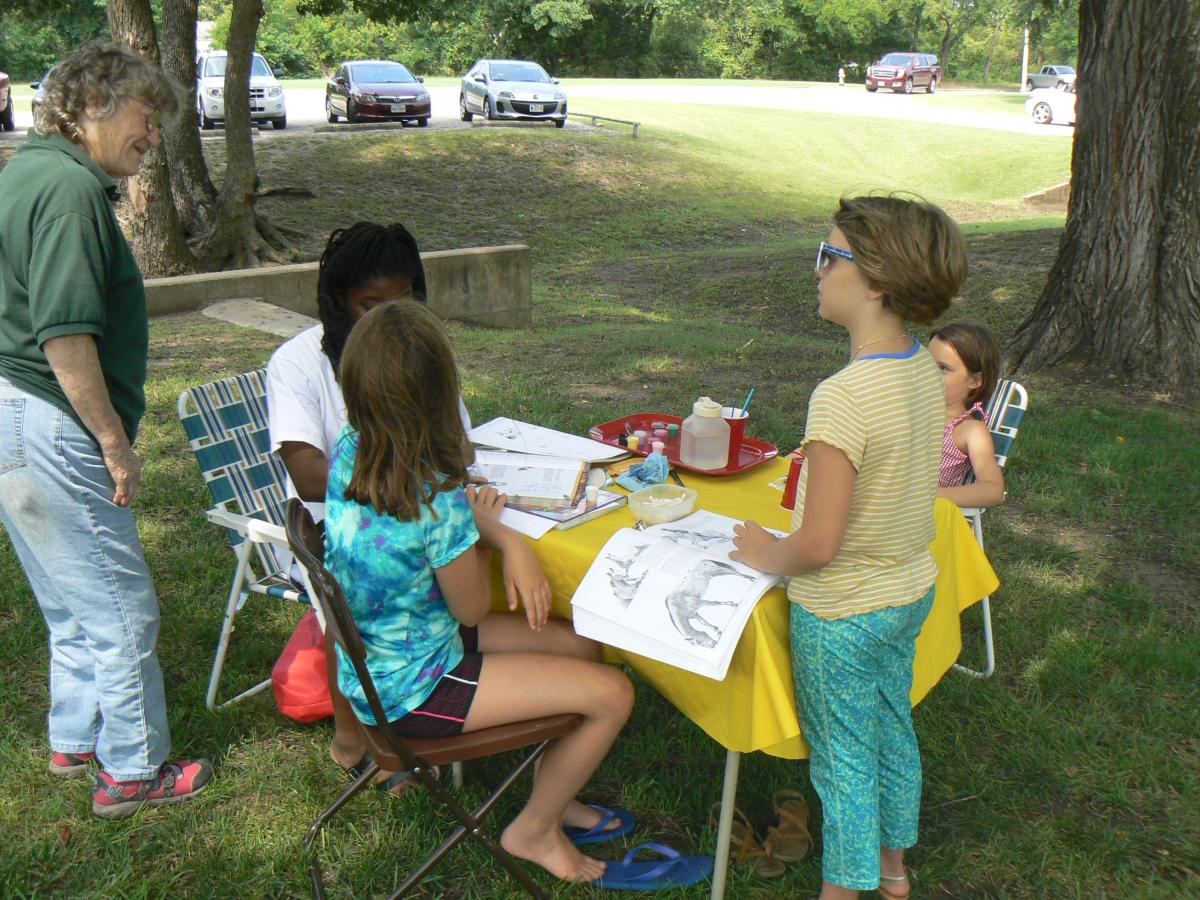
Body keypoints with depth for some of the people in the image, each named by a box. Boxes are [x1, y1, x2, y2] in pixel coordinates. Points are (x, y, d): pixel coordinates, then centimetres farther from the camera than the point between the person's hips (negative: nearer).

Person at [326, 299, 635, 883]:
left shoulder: (346, 453, -9)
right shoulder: (438, 503, -32)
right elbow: (472, 609, -15)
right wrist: (479, 526, 0)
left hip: (368, 659, 9)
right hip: (411, 689, -8)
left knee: (581, 646, 15)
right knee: (612, 693, -6)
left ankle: (552, 794, 32)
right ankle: (533, 830, 17)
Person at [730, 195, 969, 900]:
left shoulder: (843, 397, -32)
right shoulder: (925, 371, -5)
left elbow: (819, 545, -29)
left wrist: (767, 554, -10)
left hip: (841, 615, -8)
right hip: (913, 592, 8)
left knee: (843, 759, 12)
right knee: (893, 729, 26)